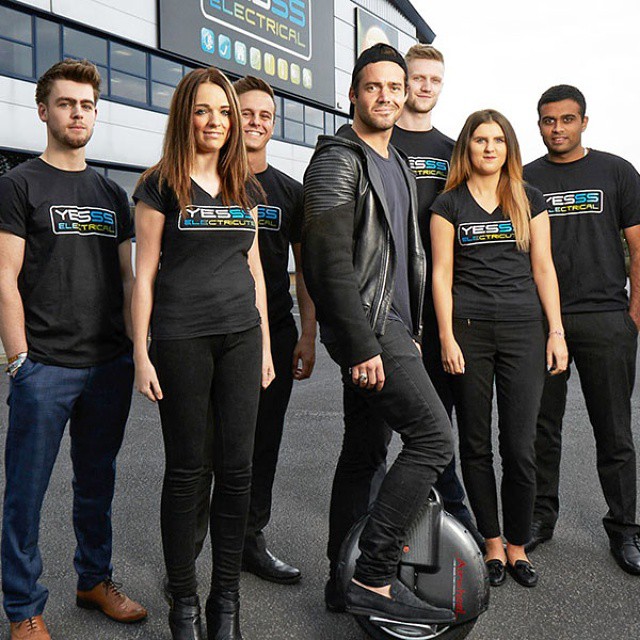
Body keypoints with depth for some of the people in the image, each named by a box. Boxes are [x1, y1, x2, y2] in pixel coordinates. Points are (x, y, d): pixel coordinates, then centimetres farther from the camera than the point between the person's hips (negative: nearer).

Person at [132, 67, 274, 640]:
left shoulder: (243, 189, 14)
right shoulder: (160, 186, 0)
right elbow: (144, 275, -2)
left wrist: (265, 344, 13)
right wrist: (141, 354, -7)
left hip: (240, 336, 4)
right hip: (182, 340, -4)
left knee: (237, 468, 5)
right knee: (186, 470, 3)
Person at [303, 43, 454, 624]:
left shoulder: (398, 166, 22)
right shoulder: (338, 161, -8)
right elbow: (332, 261, -17)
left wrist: (411, 332, 20)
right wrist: (363, 347, -21)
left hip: (391, 325, 9)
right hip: (364, 324, -9)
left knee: (364, 453, 11)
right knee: (433, 435, -15)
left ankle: (346, 580, 22)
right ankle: (374, 578, -8)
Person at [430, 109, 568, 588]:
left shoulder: (529, 200, 11)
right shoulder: (449, 204, 6)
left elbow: (543, 268, 10)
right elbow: (442, 274, 2)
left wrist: (557, 332, 3)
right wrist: (447, 338, -5)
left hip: (523, 328, 1)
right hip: (469, 328, -1)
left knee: (520, 447, -1)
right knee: (476, 444, 6)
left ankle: (517, 545, 17)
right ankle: (492, 543, 21)